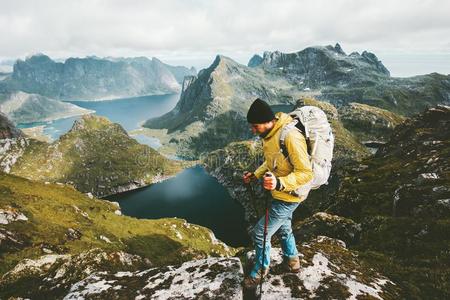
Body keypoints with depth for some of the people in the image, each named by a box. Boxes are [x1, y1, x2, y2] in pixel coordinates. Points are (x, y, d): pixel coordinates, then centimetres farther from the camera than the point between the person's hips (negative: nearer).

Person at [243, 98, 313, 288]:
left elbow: (306, 173, -28)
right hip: (278, 193, 9)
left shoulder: (290, 137, -32)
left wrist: (280, 183, -41)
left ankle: (260, 269, 29)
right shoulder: (269, 134, -4)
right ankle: (292, 261, 53)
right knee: (283, 228, 27)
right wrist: (255, 175, 4)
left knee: (260, 233, 2)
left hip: (288, 197, -9)